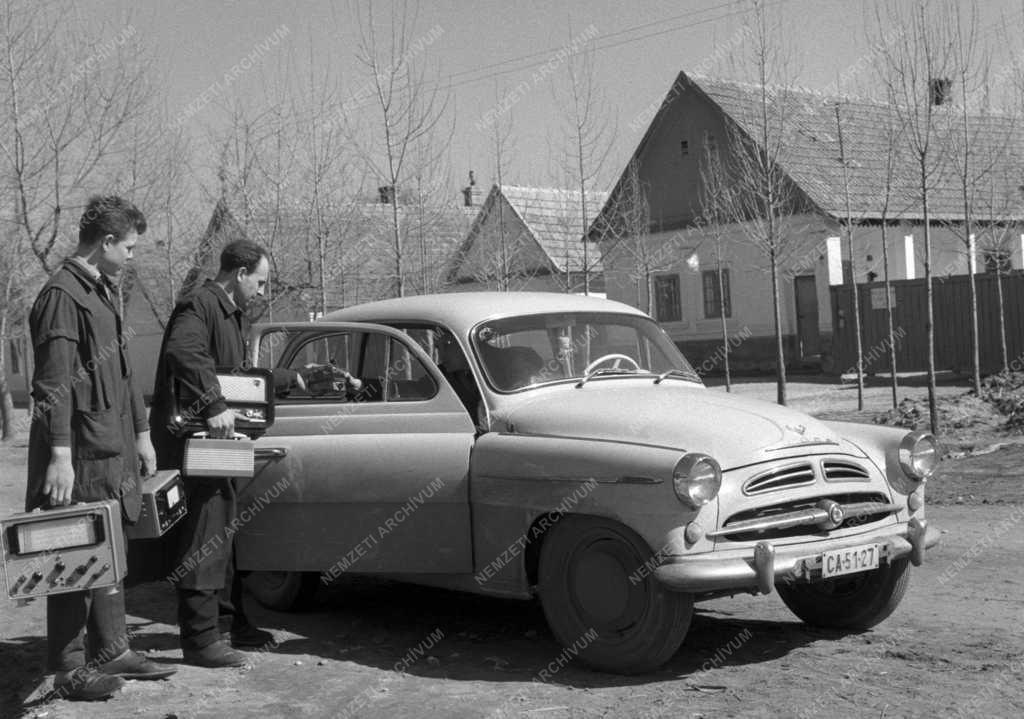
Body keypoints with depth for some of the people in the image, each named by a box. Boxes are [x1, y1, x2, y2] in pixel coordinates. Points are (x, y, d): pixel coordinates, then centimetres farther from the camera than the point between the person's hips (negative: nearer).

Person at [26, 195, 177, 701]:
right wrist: (60, 454, -24)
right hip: (80, 453, -10)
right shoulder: (62, 296, -14)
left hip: (114, 450, 10)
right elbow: (52, 383, -20)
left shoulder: (103, 292, 16)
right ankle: (68, 669, 6)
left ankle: (112, 652, 25)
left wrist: (141, 432, 22)